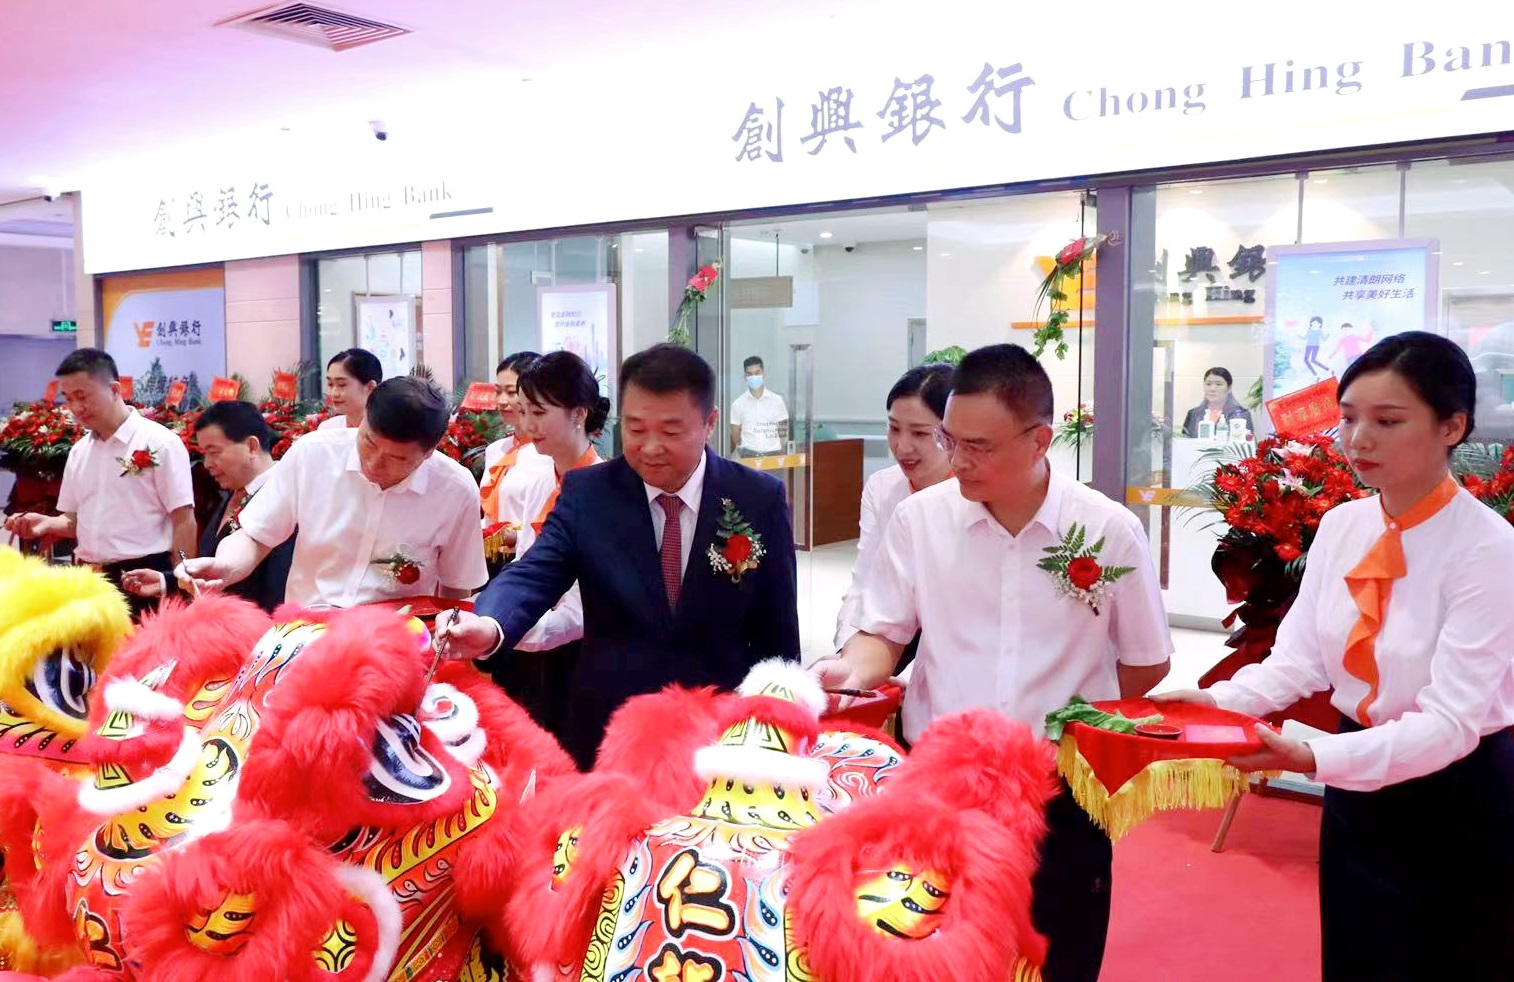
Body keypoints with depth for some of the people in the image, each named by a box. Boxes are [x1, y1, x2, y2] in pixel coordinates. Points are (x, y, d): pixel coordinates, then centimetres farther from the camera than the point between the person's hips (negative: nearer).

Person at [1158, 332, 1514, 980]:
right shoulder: (1341, 525, -3)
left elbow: (1453, 720, -27)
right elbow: (1299, 657, -4)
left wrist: (1313, 759, -38)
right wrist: (1217, 701, -22)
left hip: (1457, 802, -5)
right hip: (1358, 788, 5)